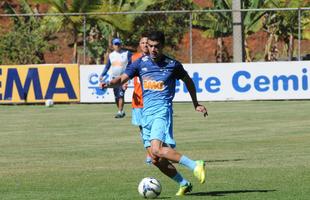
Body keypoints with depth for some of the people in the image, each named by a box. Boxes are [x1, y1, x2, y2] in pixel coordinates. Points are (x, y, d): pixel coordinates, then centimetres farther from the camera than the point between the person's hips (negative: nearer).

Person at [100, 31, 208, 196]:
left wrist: (196, 104, 22)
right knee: (155, 159, 1)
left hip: (162, 110, -5)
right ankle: (184, 184, 14)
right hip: (146, 112, 5)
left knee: (157, 150, -27)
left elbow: (188, 81, 16)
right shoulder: (141, 63, 8)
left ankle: (195, 166, -21)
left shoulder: (172, 64, 0)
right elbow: (122, 79, 4)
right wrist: (109, 84, -18)